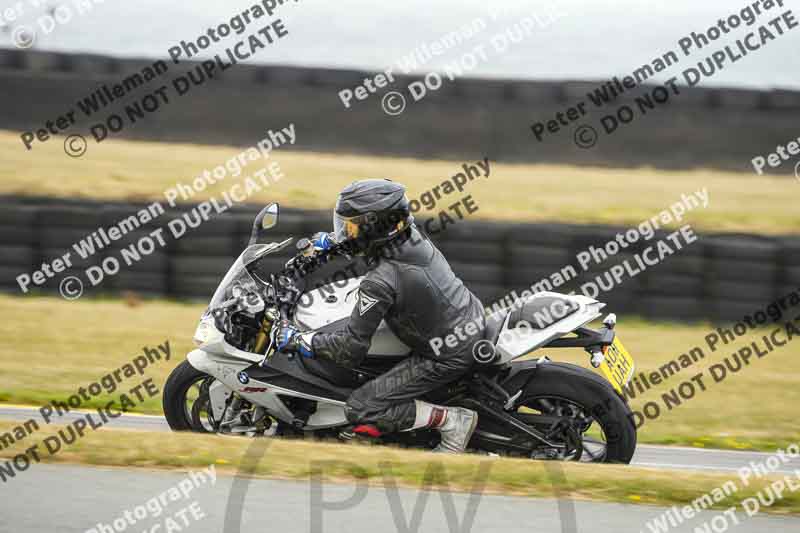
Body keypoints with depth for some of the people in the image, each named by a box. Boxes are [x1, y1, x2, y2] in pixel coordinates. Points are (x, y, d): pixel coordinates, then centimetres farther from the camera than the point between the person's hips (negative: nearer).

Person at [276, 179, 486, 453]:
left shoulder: (380, 283, -28)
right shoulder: (412, 236, -7)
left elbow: (350, 350, -23)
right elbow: (377, 236, 21)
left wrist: (297, 340, -13)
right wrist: (331, 241, 22)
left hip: (450, 357, -8)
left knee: (360, 410, -7)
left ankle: (453, 420, -3)